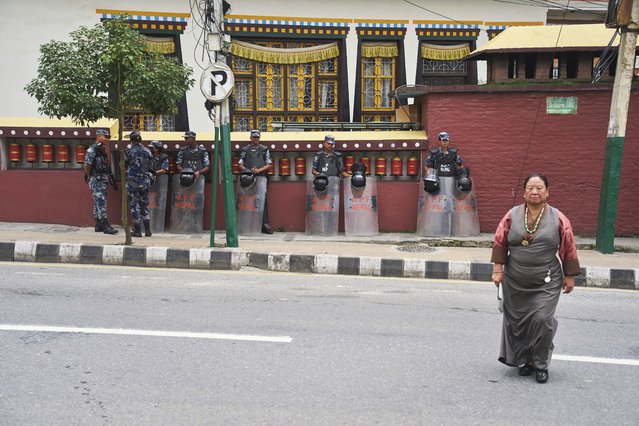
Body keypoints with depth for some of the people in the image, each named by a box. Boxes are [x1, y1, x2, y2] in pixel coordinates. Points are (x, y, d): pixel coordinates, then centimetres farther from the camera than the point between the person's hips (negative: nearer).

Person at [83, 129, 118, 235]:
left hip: (103, 181, 9)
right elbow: (87, 166, -14)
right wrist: (90, 177, -4)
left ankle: (99, 226, 17)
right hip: (96, 181, -9)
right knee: (101, 203, -10)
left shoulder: (102, 150, 14)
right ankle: (105, 226, -12)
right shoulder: (92, 150, -12)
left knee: (98, 203, 12)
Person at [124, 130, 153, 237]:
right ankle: (147, 230, 11)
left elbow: (123, 165, 0)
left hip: (132, 181, -4)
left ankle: (137, 231, 2)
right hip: (145, 181, 4)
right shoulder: (147, 151, 4)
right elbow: (149, 166, 9)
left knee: (134, 206, 3)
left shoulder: (129, 152, -9)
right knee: (144, 205, 14)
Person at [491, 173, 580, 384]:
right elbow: (499, 243, 4)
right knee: (517, 321, 9)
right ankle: (524, 360, 29)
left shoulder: (558, 219, -5)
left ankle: (541, 364, 9)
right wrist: (498, 269, 0)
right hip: (515, 282, 2)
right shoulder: (512, 216, -1)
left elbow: (569, 250, 2)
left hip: (546, 283, -2)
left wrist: (569, 276, 4)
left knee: (542, 320, -10)